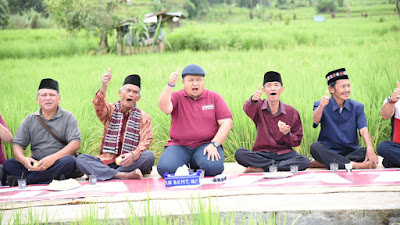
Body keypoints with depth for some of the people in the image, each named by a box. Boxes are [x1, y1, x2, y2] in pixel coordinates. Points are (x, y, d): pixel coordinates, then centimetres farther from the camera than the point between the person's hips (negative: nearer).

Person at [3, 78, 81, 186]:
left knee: (69, 161, -35)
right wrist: (23, 159, -18)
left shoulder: (68, 117, 4)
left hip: (58, 164, -3)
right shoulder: (30, 120, 12)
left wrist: (53, 158, -23)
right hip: (35, 165, 3)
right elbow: (17, 145, 7)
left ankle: (26, 179, -29)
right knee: (8, 164, -20)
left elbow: (76, 143, -8)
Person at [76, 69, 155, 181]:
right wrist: (103, 87, -35)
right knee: (80, 159, -24)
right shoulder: (111, 110, 10)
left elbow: (146, 141, -3)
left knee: (149, 156, -31)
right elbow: (99, 108, -13)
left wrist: (133, 155, -26)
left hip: (130, 162, 0)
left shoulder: (143, 117, 9)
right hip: (108, 161, 1)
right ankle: (124, 175, -36)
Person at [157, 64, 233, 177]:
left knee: (214, 167, -31)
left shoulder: (214, 97, 8)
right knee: (165, 169, -26)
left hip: (206, 145, 0)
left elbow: (226, 122, 1)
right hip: (179, 146, 0)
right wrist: (170, 85, -28)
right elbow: (165, 108, -16)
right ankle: (186, 166, 9)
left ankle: (195, 165, 5)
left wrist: (214, 144, -11)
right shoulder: (177, 97, 7)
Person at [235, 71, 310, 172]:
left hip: (284, 153, 1)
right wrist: (253, 100, -47)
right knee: (239, 154, -28)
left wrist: (287, 134, -15)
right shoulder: (259, 107, 2)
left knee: (304, 161, -29)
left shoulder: (292, 112, 3)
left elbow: (297, 142, 6)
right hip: (262, 154, -1)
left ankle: (262, 168, -21)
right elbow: (248, 110, -24)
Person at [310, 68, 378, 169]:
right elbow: (315, 120, -21)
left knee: (367, 152, -29)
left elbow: (364, 130, -8)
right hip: (329, 152, -1)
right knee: (315, 147, -32)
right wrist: (321, 106, -43)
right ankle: (355, 165, -41)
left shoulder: (357, 107, 5)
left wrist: (370, 149, -29)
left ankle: (321, 163, -31)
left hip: (351, 152, 2)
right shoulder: (321, 105, 1)